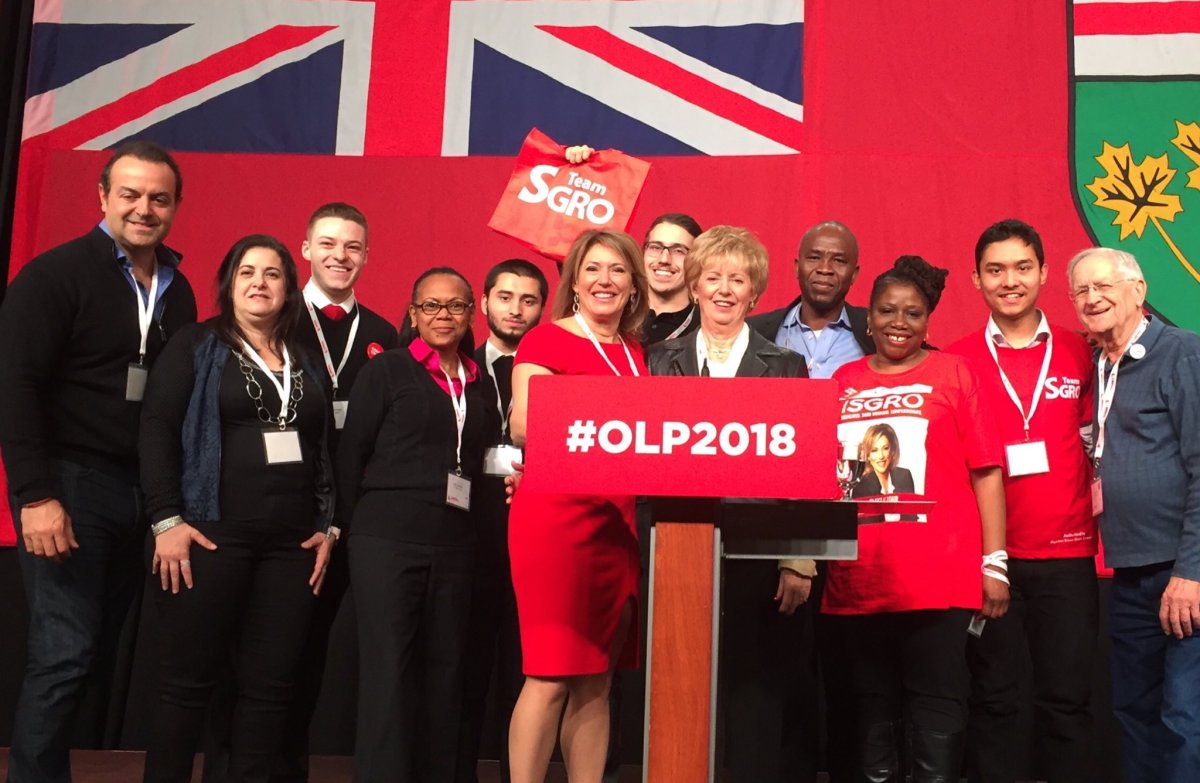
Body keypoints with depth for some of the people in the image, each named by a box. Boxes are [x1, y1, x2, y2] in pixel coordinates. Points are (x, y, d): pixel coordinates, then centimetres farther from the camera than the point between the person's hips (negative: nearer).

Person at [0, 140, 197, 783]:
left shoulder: (177, 290, 12)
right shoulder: (56, 274, -5)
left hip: (145, 492, 6)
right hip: (70, 484, -5)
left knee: (104, 652, 10)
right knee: (64, 653, -6)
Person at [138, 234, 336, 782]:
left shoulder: (306, 362, 16)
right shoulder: (195, 346, 5)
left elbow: (325, 449, 17)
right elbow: (156, 429, -4)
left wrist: (328, 526, 8)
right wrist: (167, 520, -13)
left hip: (292, 543, 4)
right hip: (211, 534, -4)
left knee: (270, 684, 4)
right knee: (187, 680, 0)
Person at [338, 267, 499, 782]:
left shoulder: (479, 385, 14)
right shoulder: (386, 369, 2)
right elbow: (351, 451, 1)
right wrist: (355, 525, 0)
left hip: (455, 544, 4)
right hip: (388, 540, -4)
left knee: (445, 668, 7)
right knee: (387, 668, -4)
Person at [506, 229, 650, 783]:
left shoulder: (636, 354, 16)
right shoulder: (546, 340, -1)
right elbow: (523, 427, -11)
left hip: (622, 522, 6)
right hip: (557, 514, -6)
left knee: (598, 679, 9)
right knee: (550, 676, -6)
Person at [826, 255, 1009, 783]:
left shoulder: (953, 374, 3)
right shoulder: (843, 382, 11)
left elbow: (986, 471, 1)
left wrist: (994, 563, -4)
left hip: (937, 578, -3)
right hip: (859, 579, 3)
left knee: (936, 714, 0)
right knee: (872, 710, 13)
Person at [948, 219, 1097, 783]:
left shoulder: (1079, 354, 6)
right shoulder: (956, 361, 1)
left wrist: (1103, 531, 0)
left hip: (1067, 553, 1)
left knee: (1066, 697, 6)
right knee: (993, 698, 7)